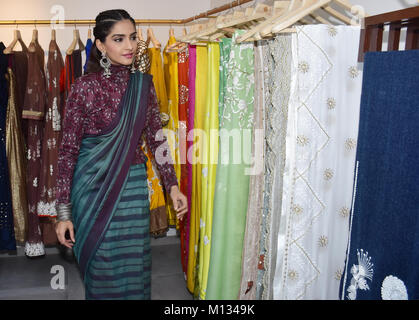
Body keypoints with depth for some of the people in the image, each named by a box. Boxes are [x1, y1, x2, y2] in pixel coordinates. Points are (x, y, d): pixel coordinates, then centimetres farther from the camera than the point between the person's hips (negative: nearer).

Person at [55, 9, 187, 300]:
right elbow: (68, 149, -8)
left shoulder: (144, 84, 2)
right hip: (93, 186, -3)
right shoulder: (85, 86, -10)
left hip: (133, 184, 3)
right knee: (101, 266, 10)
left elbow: (156, 136, 8)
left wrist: (173, 185, 4)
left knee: (134, 266, 12)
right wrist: (64, 211, -9)